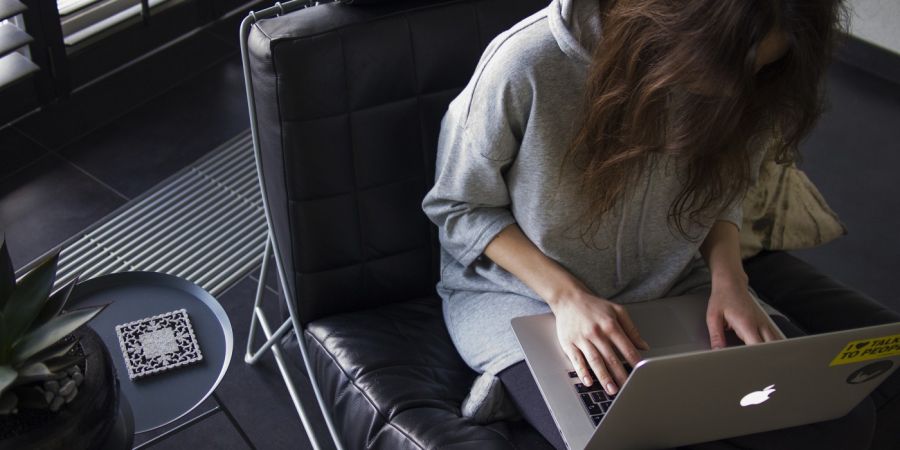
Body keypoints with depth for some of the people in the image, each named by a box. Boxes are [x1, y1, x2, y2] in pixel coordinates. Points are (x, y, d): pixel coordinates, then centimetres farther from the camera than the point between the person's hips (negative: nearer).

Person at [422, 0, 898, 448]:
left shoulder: (743, 85, -13)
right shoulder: (527, 64, -26)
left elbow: (724, 189, 7)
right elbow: (457, 207, -12)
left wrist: (728, 276, -13)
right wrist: (565, 294, -23)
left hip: (675, 289, 5)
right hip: (527, 294, -4)